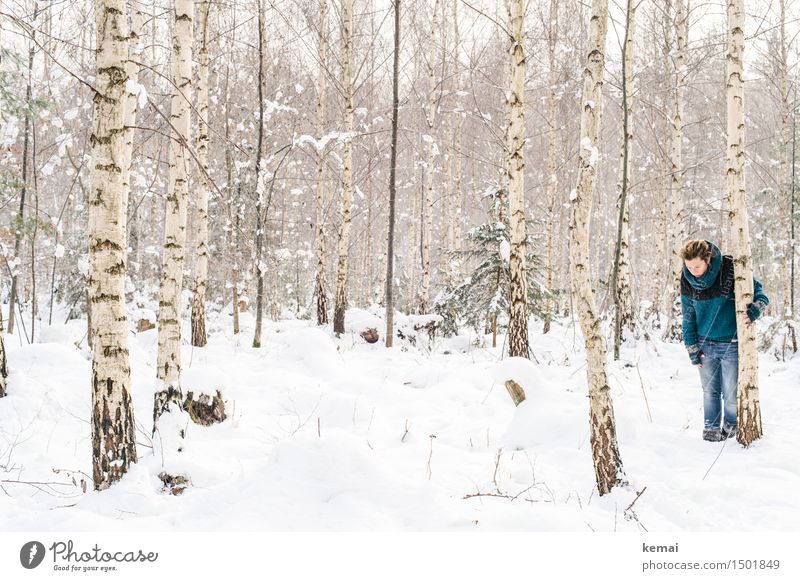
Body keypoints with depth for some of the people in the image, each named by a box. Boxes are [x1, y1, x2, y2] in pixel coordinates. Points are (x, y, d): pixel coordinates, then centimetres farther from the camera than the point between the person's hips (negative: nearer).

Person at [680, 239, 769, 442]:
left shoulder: (731, 270, -16)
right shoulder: (687, 282, -5)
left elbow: (757, 290, -3)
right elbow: (688, 317, 5)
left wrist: (757, 306, -25)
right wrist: (692, 348, 3)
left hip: (731, 345, -3)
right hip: (705, 345, 3)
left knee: (730, 392, 6)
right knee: (710, 391, 10)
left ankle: (731, 426, 27)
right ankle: (711, 428, 24)